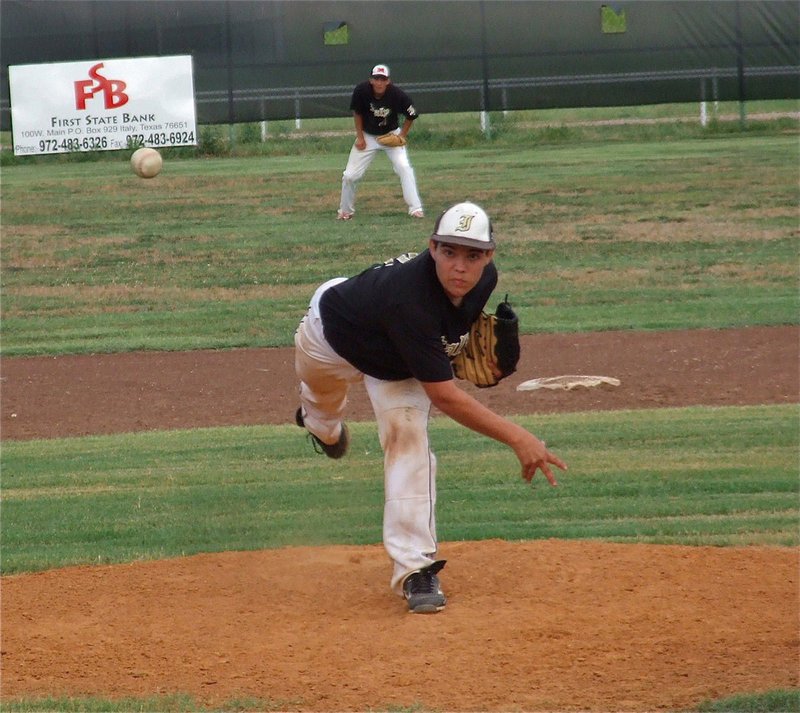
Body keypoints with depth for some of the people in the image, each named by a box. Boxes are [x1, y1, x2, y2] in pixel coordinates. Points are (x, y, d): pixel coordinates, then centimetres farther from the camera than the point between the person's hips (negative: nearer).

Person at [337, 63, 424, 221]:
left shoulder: (397, 94, -25)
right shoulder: (362, 91, -23)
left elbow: (411, 115, -8)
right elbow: (357, 113, -5)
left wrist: (401, 136, -13)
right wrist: (360, 137, -6)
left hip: (391, 135, -1)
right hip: (368, 136, 1)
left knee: (404, 167, -21)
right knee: (350, 175, -2)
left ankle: (415, 209, -15)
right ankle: (345, 211, 19)